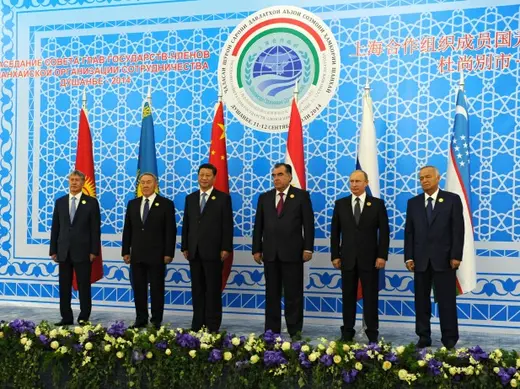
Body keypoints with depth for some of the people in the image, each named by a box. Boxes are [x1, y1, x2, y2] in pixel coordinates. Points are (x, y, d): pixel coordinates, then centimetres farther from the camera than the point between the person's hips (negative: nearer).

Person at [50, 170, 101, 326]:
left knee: (84, 286, 2)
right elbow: (55, 228, 10)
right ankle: (66, 317, 16)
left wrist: (94, 251, -9)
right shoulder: (60, 202, 10)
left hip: (82, 251, -3)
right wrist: (53, 250, 5)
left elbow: (95, 229, -3)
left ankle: (84, 318, 11)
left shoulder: (91, 202, 0)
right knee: (64, 287, 7)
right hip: (63, 251, 4)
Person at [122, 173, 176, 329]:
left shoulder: (166, 204, -3)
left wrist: (168, 253, -11)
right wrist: (125, 251, 5)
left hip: (156, 255, -4)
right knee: (138, 288, 9)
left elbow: (170, 231, -6)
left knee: (157, 289, 3)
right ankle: (141, 319, 19)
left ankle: (156, 321, 12)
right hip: (137, 254, 4)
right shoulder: (132, 204, 10)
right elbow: (127, 229, 11)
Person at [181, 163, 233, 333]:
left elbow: (228, 225, -4)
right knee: (197, 289, 8)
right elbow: (186, 224, 12)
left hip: (213, 250, -4)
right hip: (194, 251, 4)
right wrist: (184, 247, 7)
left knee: (213, 289, 1)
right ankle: (198, 324, 16)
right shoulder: (190, 198, 13)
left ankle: (213, 325, 8)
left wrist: (226, 248, -11)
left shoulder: (223, 198, 0)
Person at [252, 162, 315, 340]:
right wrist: (256, 249, 4)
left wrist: (308, 248, -9)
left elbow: (308, 224, -3)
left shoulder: (301, 195, 1)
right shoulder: (264, 197, 10)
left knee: (293, 294, 2)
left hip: (292, 252, -3)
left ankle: (295, 331, 11)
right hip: (270, 253, 3)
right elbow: (258, 226, 9)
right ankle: (271, 330, 17)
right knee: (271, 294, 9)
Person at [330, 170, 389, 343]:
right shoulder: (340, 204, 6)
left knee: (370, 297, 3)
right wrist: (335, 255, 0)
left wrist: (382, 255, -9)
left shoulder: (377, 204, 1)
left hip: (370, 258, -2)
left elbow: (384, 232, -2)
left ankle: (372, 334, 12)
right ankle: (347, 332, 17)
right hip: (347, 258, 2)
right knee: (348, 296, 8)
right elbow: (335, 232, 6)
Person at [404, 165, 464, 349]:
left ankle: (449, 339, 11)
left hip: (444, 259, -3)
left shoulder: (452, 199, 1)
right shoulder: (413, 202, 10)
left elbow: (458, 229, -4)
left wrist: (456, 256, -10)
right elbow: (409, 232, 7)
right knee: (421, 301, 7)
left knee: (447, 301, 2)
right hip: (420, 260, 3)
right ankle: (424, 337, 15)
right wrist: (409, 257, 0)